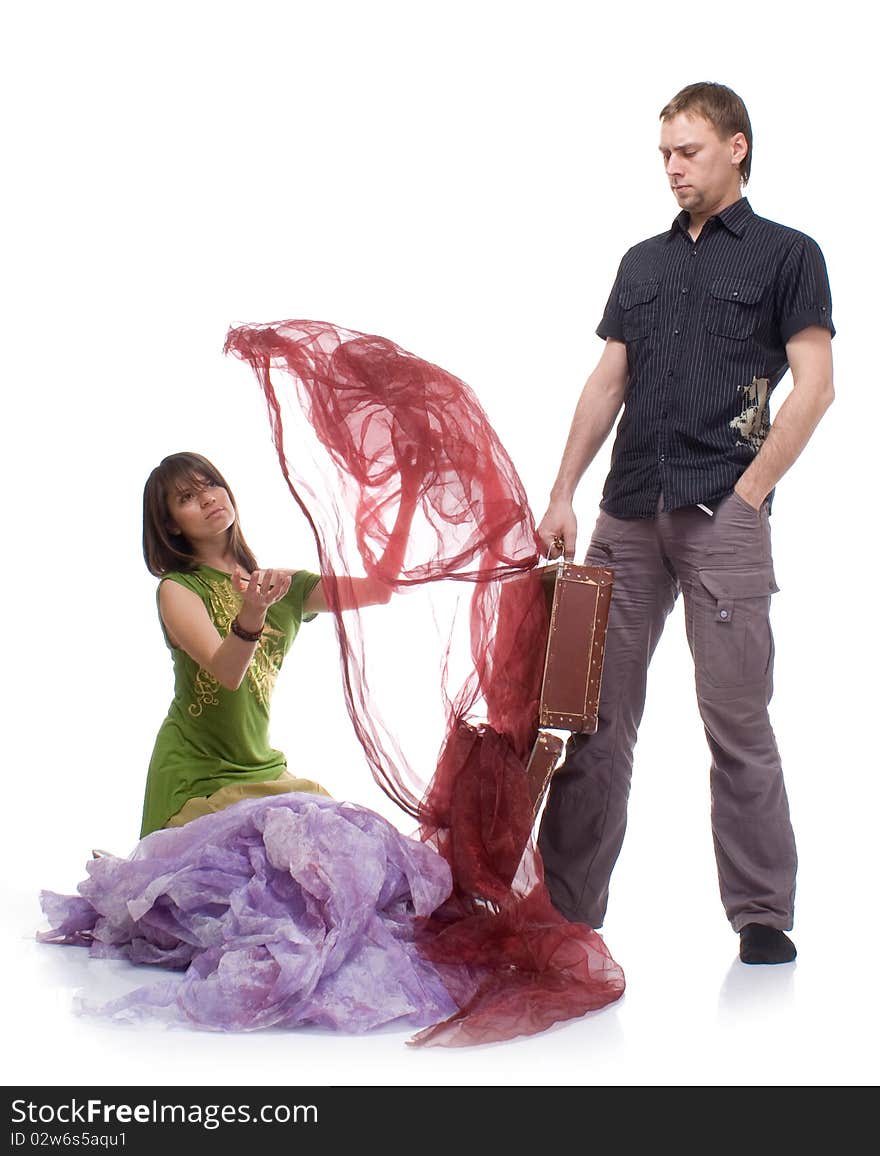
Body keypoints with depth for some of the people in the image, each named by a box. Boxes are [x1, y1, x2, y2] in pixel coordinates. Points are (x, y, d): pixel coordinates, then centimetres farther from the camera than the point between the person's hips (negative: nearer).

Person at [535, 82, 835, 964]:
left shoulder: (786, 254, 4)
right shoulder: (643, 262, 19)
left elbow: (813, 387, -3)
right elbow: (606, 383, 16)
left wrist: (748, 493, -10)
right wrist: (563, 494, 8)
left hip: (722, 514, -5)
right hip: (628, 514, 5)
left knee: (737, 720, -5)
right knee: (595, 714, 4)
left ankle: (761, 914, 3)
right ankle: (568, 904, 10)